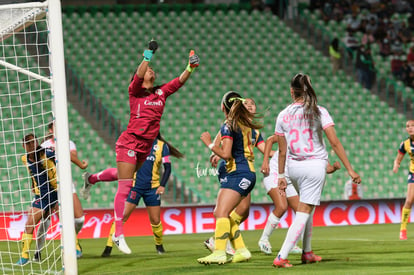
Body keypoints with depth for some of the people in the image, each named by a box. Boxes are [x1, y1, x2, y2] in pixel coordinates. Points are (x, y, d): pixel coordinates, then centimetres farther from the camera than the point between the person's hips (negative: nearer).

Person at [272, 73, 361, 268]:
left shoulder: (283, 115, 1)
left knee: (307, 208, 24)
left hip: (294, 166, 4)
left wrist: (281, 176, 15)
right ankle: (281, 257, -13)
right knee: (303, 213, -4)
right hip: (315, 166, -4)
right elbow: (335, 143, -13)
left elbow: (282, 150, 5)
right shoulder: (318, 112, -9)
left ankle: (307, 253, 29)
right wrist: (350, 170, -10)